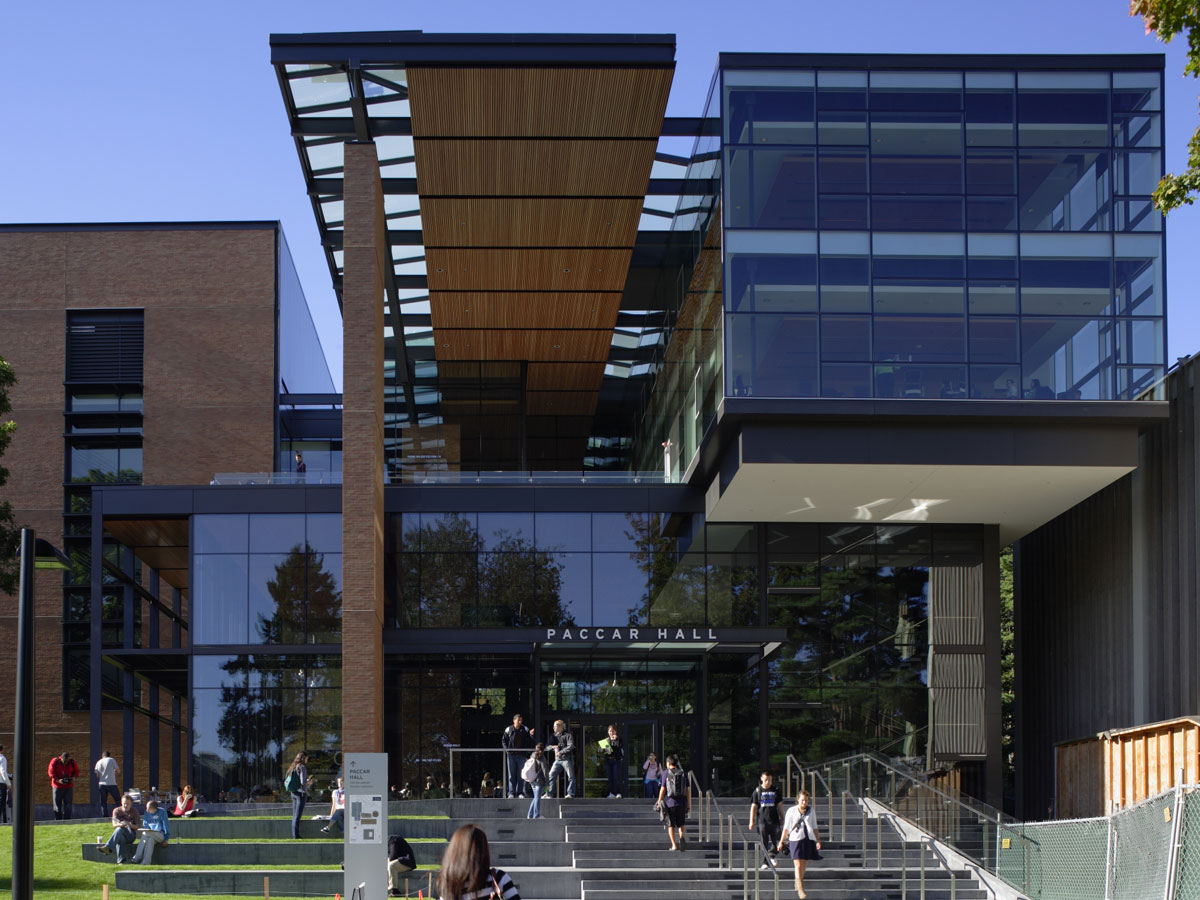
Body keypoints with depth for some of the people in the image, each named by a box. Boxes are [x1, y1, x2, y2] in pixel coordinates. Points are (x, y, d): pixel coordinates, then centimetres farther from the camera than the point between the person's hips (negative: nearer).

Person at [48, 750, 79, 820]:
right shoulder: (55, 761, -9)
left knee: (68, 804, -2)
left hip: (68, 786, 1)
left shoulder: (72, 762, -2)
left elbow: (76, 771, 9)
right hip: (57, 786, -1)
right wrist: (58, 780, -20)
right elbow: (50, 772, -8)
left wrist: (73, 778, -12)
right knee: (57, 804, 1)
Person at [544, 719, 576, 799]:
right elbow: (547, 745, 13)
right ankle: (549, 793, 2)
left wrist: (561, 752, -19)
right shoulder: (554, 736, 14)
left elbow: (570, 746, -14)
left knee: (571, 777, -4)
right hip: (557, 760, 5)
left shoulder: (568, 735, -4)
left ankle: (570, 793, 4)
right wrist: (552, 746, -9)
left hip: (567, 759, -5)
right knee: (551, 775, -2)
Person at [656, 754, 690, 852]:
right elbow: (688, 790, 5)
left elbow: (663, 789, -4)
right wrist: (689, 804, 10)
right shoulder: (683, 773, 7)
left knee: (671, 825, 8)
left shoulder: (666, 773, -1)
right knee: (681, 824, 14)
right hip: (682, 803, 2)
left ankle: (674, 845, 1)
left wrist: (659, 802, 5)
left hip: (670, 802, -2)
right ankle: (681, 838, -14)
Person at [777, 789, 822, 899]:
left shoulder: (811, 811, 10)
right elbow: (786, 828, 7)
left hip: (809, 840, 3)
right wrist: (781, 842, 7)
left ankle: (797, 884, 32)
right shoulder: (791, 811, 3)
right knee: (798, 865, -12)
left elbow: (814, 827, 16)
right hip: (796, 839, -3)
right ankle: (800, 890, -14)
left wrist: (818, 840, 8)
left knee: (804, 865, 10)